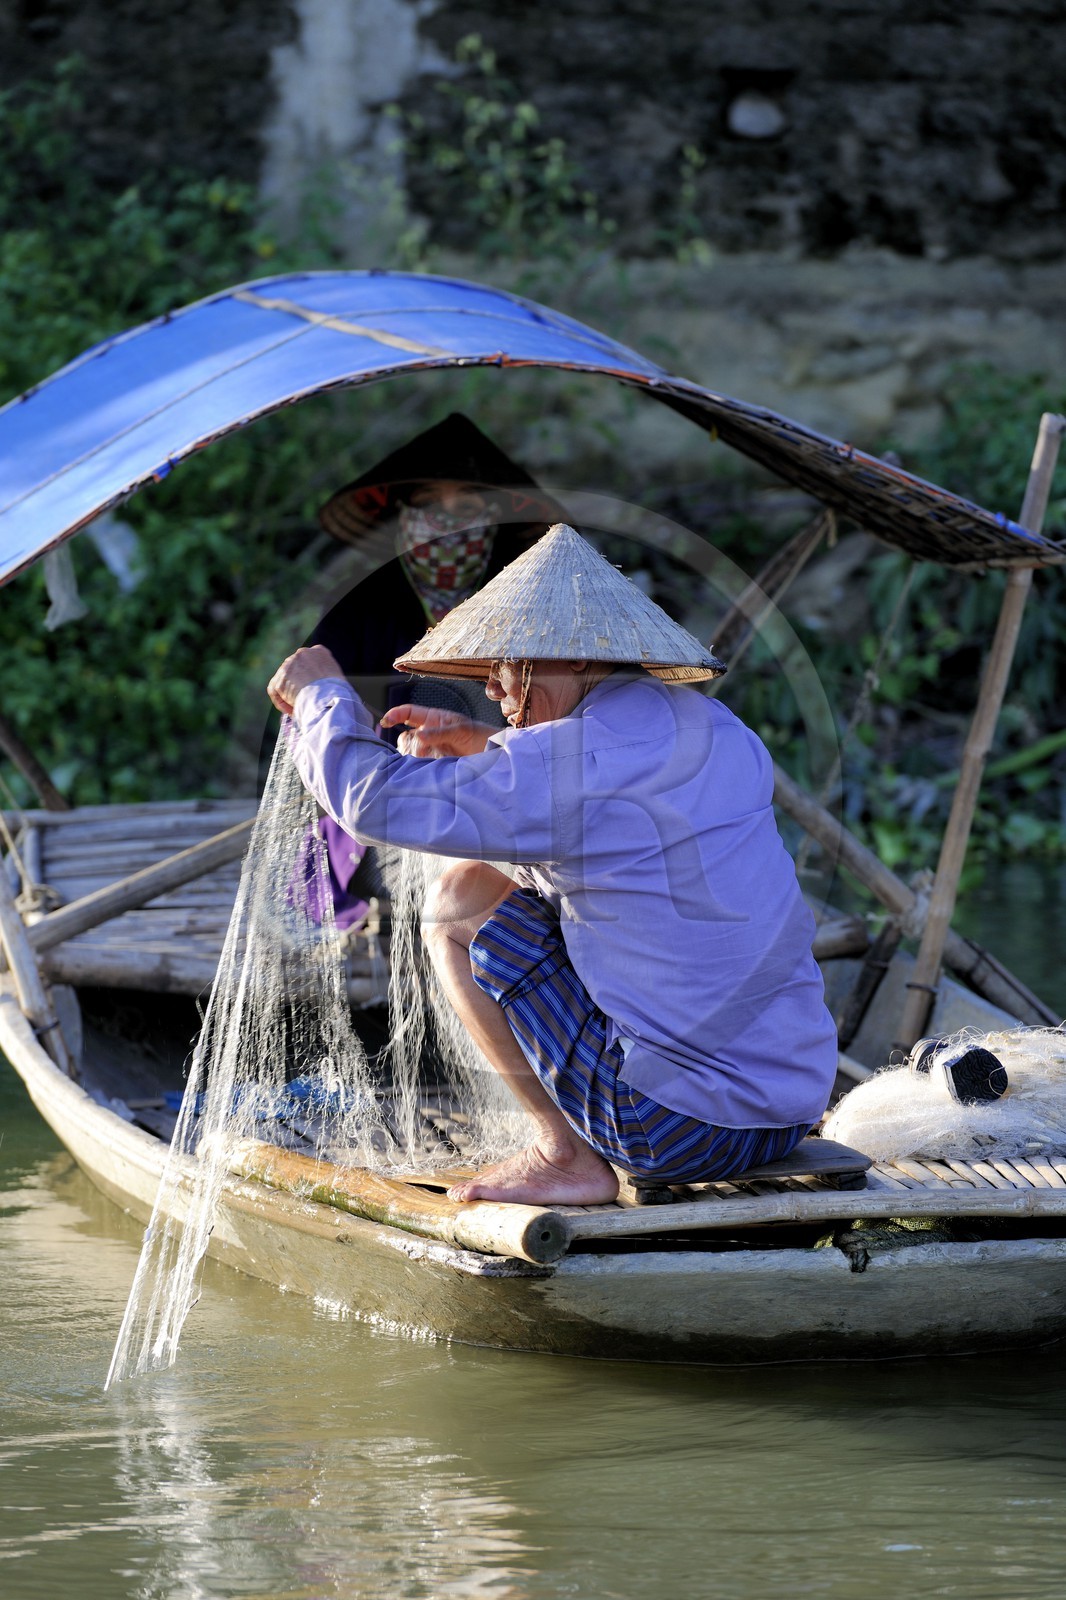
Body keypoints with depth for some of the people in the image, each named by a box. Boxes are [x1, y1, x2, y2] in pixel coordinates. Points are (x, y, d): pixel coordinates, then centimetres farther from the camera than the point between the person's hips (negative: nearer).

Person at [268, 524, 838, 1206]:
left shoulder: (589, 750, -15)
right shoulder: (720, 731, 10)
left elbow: (375, 798, -9)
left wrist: (322, 692, 8)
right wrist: (486, 748, 27)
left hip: (681, 1126, -8)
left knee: (462, 901, 3)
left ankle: (567, 1156, 2)